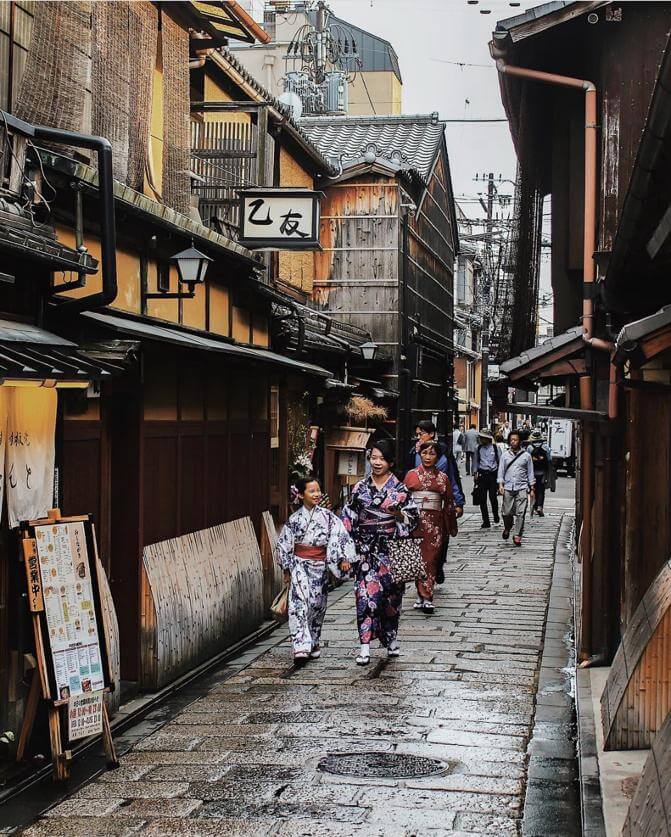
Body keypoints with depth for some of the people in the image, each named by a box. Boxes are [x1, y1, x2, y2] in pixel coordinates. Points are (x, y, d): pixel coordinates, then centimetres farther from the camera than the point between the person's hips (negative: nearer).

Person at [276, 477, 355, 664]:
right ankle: (301, 646, -23)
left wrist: (344, 559, -16)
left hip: (320, 566, 2)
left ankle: (313, 642, 29)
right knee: (299, 602, -17)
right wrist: (287, 570, 8)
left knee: (317, 604, 9)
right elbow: (284, 545, 7)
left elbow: (341, 536, -4)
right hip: (299, 564, -1)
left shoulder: (328, 516, 0)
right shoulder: (294, 519, -1)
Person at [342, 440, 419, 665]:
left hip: (390, 550, 0)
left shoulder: (400, 490, 2)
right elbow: (349, 519, 8)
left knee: (391, 594, 7)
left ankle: (391, 639, 27)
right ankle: (365, 647, -9)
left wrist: (400, 515, -16)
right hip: (366, 550, 0)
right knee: (366, 593, -8)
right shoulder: (360, 488, 5)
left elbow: (414, 516, 4)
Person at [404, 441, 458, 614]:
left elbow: (449, 502, 10)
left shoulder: (442, 477, 7)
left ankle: (426, 597, -6)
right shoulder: (411, 475, 6)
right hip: (415, 520, 1)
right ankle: (423, 595, 11)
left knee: (430, 559, -5)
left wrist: (451, 526, 10)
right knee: (417, 559, 3)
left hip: (434, 523, -1)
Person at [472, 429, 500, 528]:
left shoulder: (495, 448, 1)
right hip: (482, 474, 2)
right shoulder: (478, 448, 7)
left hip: (493, 474, -2)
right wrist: (475, 473, 6)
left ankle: (495, 515, 22)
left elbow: (500, 460, 6)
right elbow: (475, 461, 13)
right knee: (482, 499, -1)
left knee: (493, 497, -7)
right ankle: (486, 522, 5)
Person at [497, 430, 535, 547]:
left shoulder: (526, 455, 7)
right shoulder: (505, 455, 9)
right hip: (508, 488, 1)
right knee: (507, 512, 0)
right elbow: (501, 471, 10)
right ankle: (507, 528, 30)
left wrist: (532, 489, 6)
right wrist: (500, 484, -4)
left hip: (522, 488, -1)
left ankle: (517, 536, -3)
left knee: (520, 513, -8)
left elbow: (530, 473, 10)